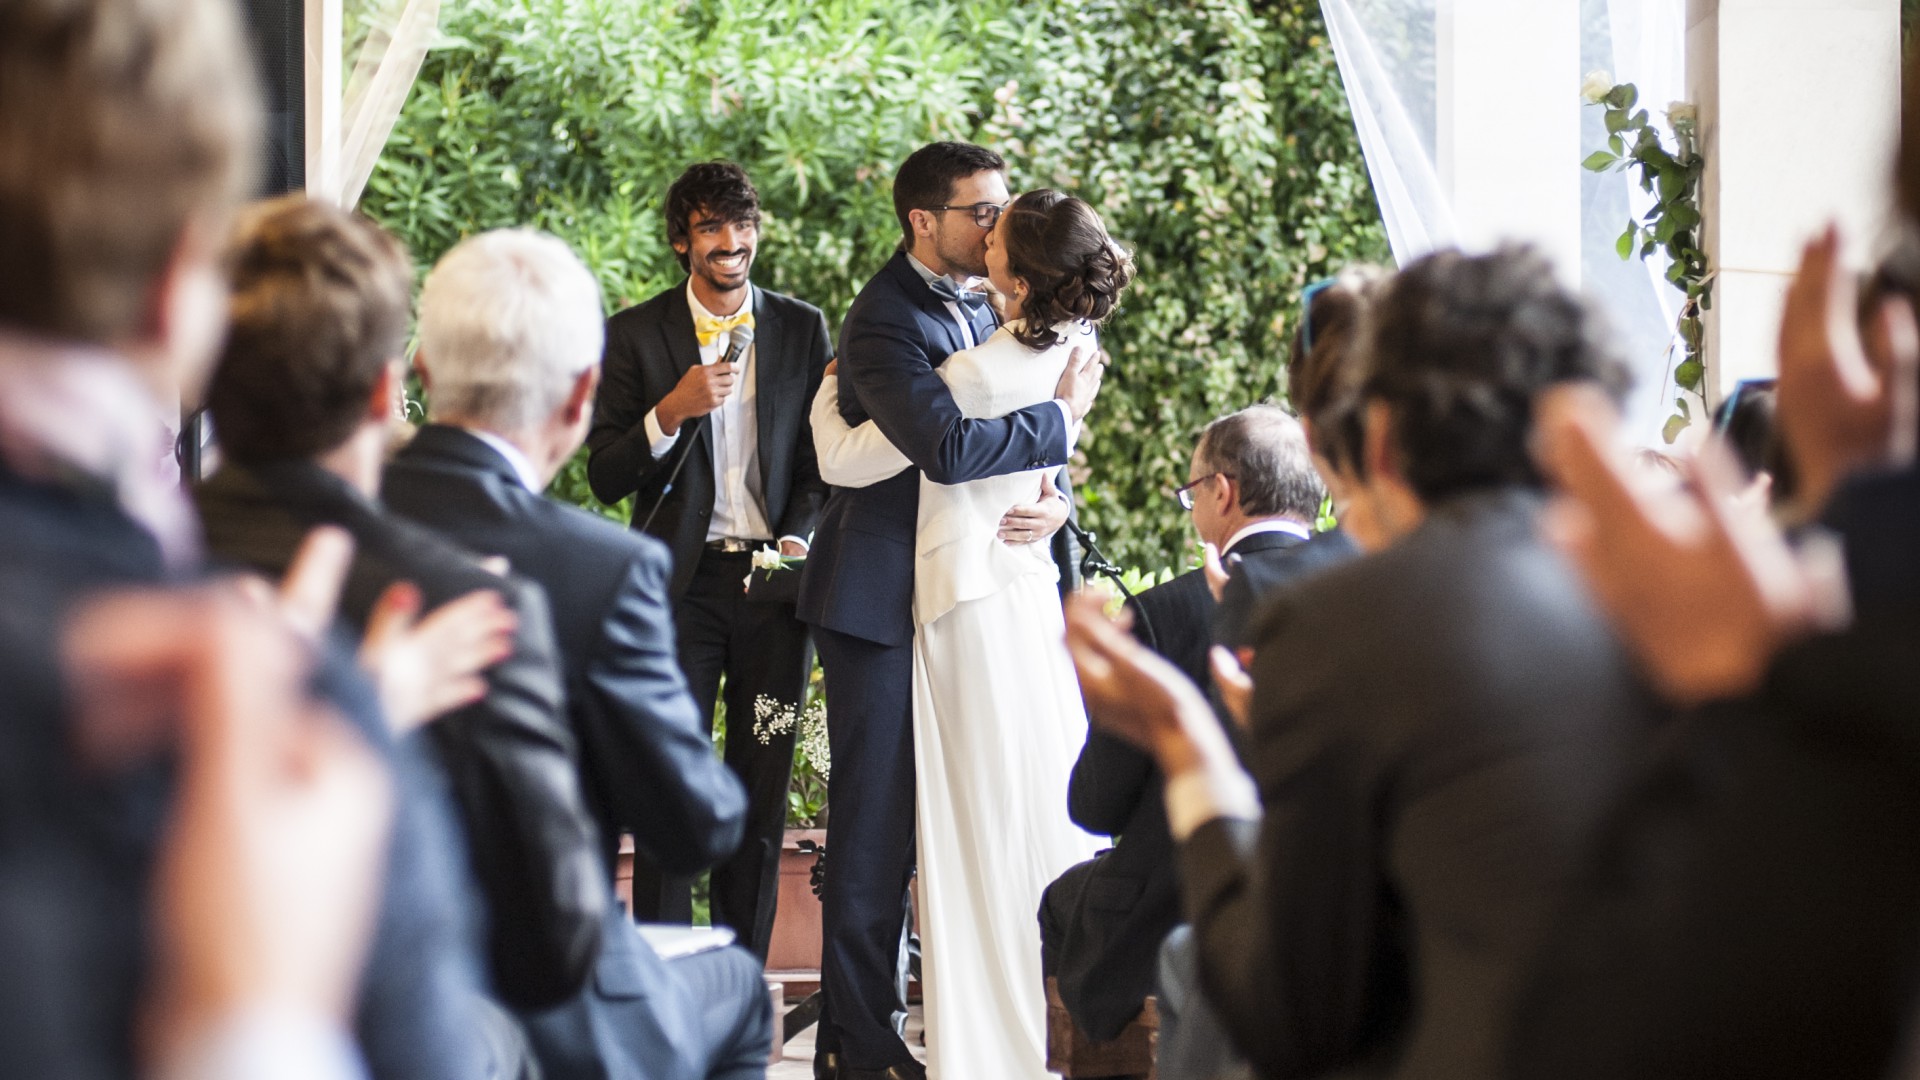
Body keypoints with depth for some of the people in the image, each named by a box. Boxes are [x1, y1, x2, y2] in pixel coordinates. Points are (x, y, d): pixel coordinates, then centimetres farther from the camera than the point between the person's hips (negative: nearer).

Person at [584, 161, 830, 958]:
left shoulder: (802, 329, 9)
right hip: (679, 584, -2)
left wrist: (799, 539, -5)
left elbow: (826, 455, 13)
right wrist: (673, 411, -16)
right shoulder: (636, 334, 3)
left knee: (762, 799, 6)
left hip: (773, 581, 2)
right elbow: (605, 476, 0)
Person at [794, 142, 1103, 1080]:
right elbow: (949, 447, -29)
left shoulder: (984, 311, 11)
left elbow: (1022, 450, 11)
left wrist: (1052, 499, -12)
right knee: (875, 827, -3)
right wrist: (1060, 417, -16)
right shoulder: (883, 322, -15)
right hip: (882, 602, -8)